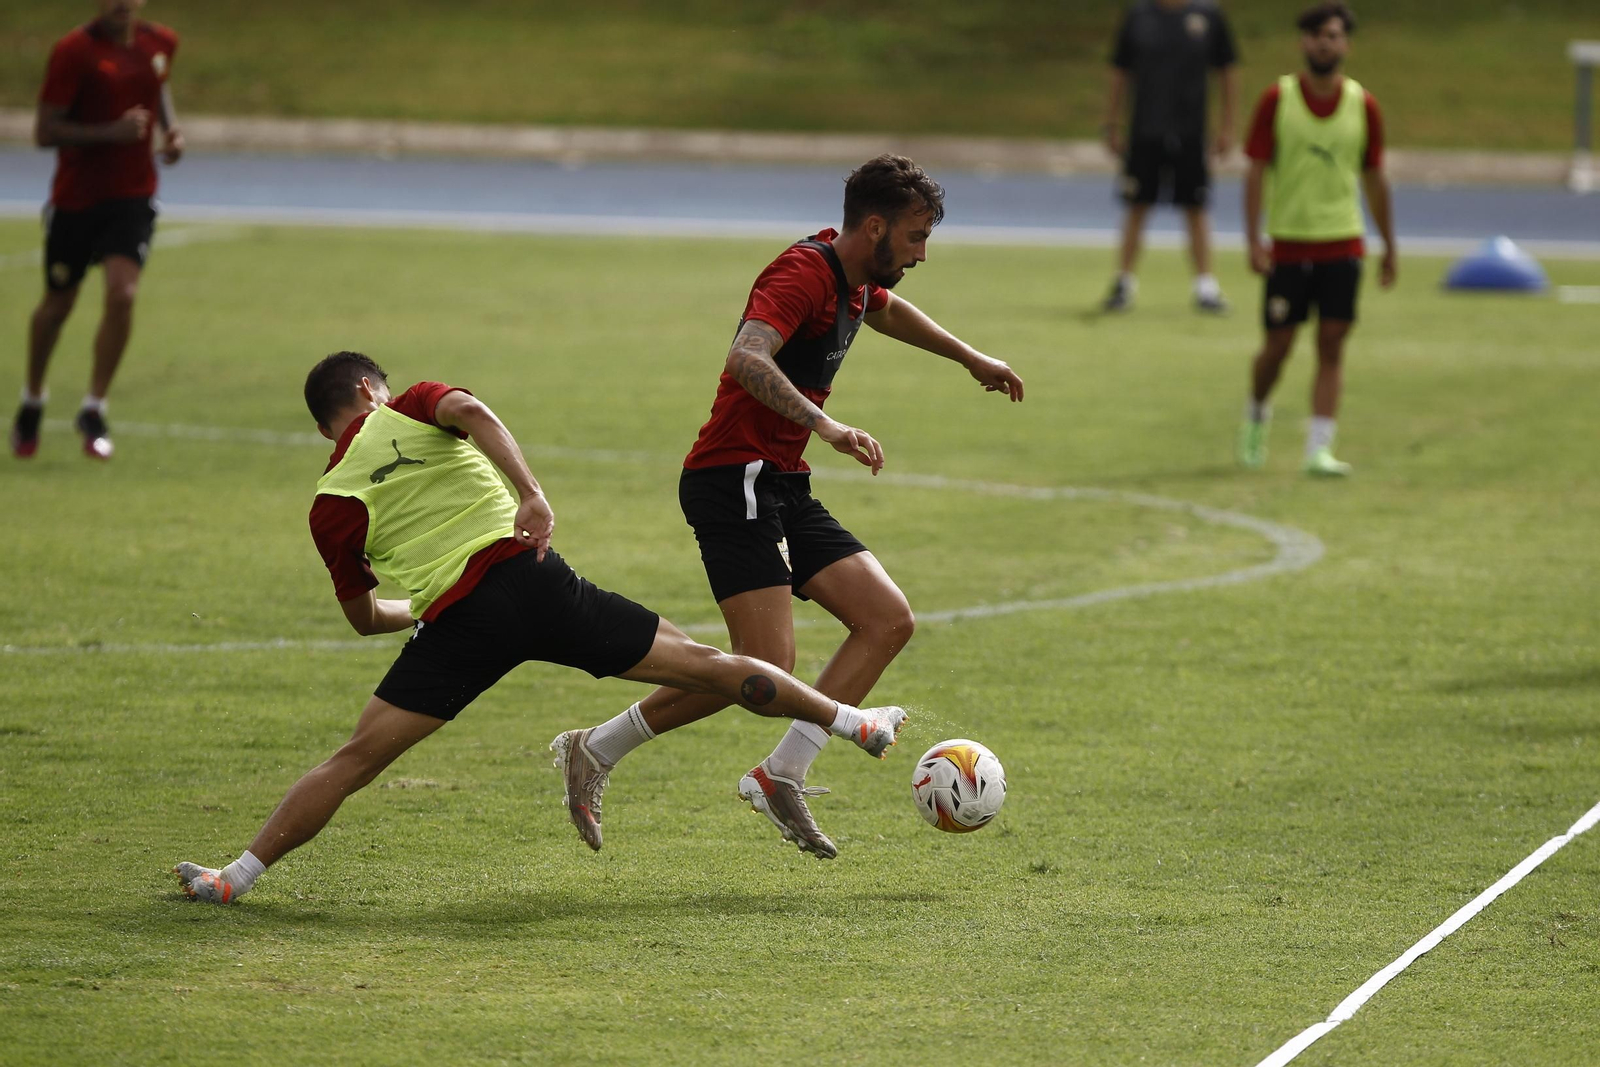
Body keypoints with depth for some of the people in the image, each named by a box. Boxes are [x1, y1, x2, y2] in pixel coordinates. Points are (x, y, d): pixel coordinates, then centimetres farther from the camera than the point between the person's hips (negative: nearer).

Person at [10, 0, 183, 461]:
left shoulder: (160, 42, 2)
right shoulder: (73, 51, -14)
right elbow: (45, 131, -16)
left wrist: (171, 129, 6)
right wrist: (111, 131, -27)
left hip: (133, 196, 2)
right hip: (76, 195, -2)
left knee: (122, 294, -17)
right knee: (57, 305, 11)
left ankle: (93, 411, -4)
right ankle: (31, 402, 36)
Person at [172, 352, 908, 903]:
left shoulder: (330, 507, 14)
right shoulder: (410, 408, 14)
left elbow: (363, 617, 21)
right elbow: (475, 414, -10)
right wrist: (533, 493, -18)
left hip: (456, 621, -1)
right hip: (533, 576, 1)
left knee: (357, 758, 4)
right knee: (702, 666, 12)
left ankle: (238, 876, -3)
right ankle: (853, 722, 23)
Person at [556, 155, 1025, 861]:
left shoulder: (856, 281, 13)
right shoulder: (803, 273, -17)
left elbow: (888, 312, 40)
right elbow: (746, 359, -35)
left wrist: (971, 359, 48)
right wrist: (826, 426, -45)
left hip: (785, 488, 10)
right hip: (734, 480, -10)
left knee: (889, 620, -2)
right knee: (766, 668, -18)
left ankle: (782, 776, -4)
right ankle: (599, 751, -5)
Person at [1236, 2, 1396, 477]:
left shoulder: (1363, 105, 2)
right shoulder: (1277, 99, -4)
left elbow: (1374, 178, 10)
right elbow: (1256, 170, -4)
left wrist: (1390, 247, 11)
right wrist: (1253, 240, -12)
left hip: (1342, 245, 1)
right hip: (1288, 242, -1)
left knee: (1332, 346, -4)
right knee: (1279, 343, 2)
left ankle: (1319, 449, -4)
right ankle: (1257, 413, 31)